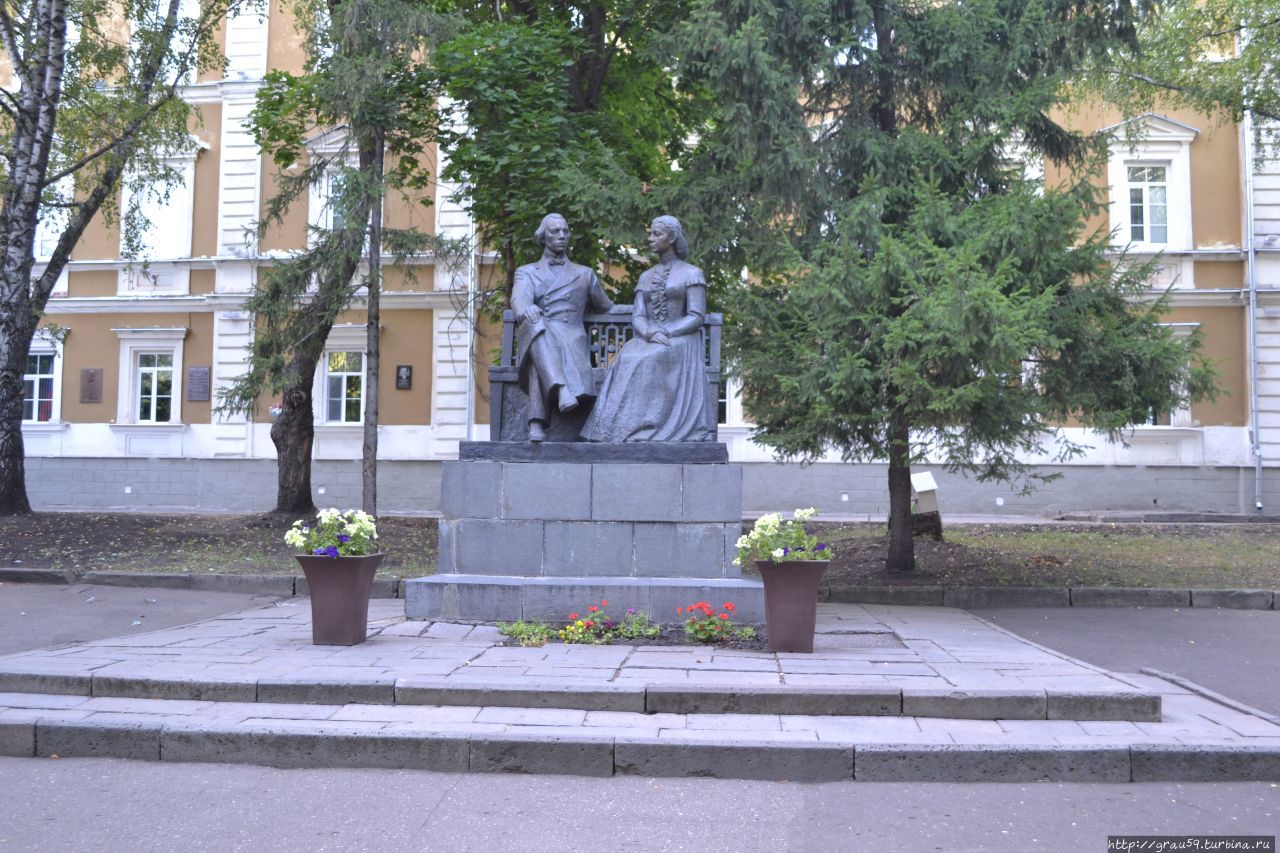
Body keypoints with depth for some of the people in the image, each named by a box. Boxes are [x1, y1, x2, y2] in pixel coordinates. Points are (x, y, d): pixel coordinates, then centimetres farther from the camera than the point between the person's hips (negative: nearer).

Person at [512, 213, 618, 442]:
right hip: (534, 338, 0)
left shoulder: (585, 274, 28)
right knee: (537, 324, -39)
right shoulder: (526, 272, 22)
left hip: (571, 338, 0)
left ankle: (537, 422, -55)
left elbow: (606, 309, 39)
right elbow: (519, 297, -3)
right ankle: (561, 389, -60)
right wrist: (525, 309, -26)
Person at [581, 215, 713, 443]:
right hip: (647, 342, 4)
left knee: (647, 361, -35)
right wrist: (651, 334, -15)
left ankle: (646, 428, -37)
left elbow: (697, 317, -4)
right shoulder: (646, 276, 20)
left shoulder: (692, 273, 6)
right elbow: (637, 317, 8)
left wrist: (666, 334, -18)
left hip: (680, 342, -4)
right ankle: (629, 428, -39)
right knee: (628, 358, -30)